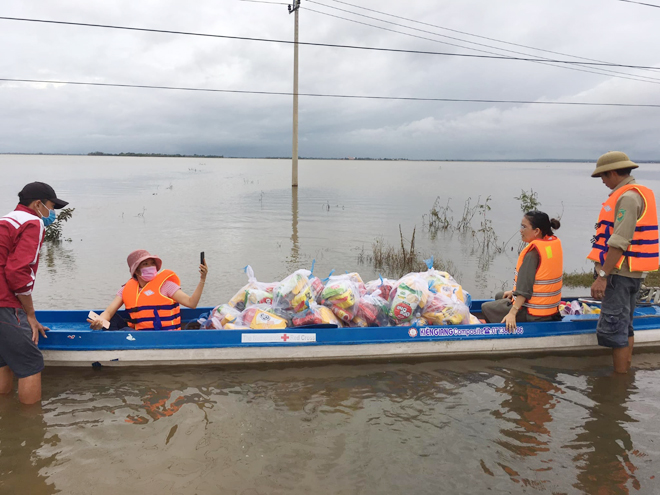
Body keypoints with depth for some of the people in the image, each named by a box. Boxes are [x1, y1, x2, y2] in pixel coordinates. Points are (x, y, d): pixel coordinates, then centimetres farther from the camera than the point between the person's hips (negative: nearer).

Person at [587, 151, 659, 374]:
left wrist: (602, 275, -23)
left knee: (613, 328, -5)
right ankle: (625, 372, 29)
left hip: (620, 273, -11)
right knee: (624, 325, 18)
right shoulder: (638, 193, 15)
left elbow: (619, 243, -24)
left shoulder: (627, 197, -17)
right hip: (630, 272, 11)